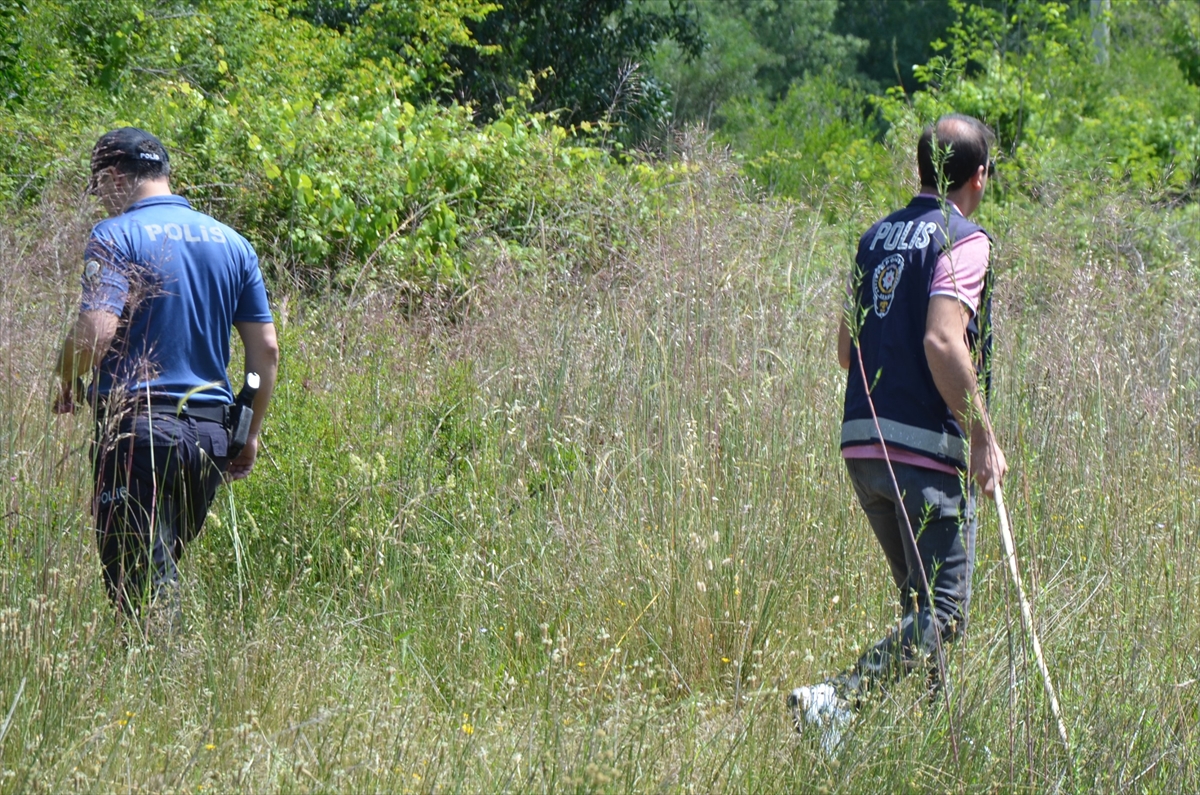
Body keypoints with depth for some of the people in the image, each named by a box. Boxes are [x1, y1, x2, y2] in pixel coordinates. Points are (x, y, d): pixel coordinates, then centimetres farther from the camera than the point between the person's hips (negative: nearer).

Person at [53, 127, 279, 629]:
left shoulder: (116, 237, -6)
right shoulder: (233, 244, 12)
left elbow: (96, 331, -19)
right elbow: (266, 350, 10)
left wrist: (69, 381, 1)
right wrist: (250, 437, 18)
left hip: (136, 425, -6)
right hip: (212, 432, 6)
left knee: (141, 581, -4)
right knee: (165, 567, 18)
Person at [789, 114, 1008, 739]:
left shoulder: (878, 236, 15)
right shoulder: (963, 241, -8)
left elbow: (847, 347, 18)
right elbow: (942, 341, -21)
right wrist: (983, 437, -16)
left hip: (862, 445, 8)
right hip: (929, 450, -8)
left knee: (920, 603, 19)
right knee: (941, 614, -6)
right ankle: (835, 700, -22)